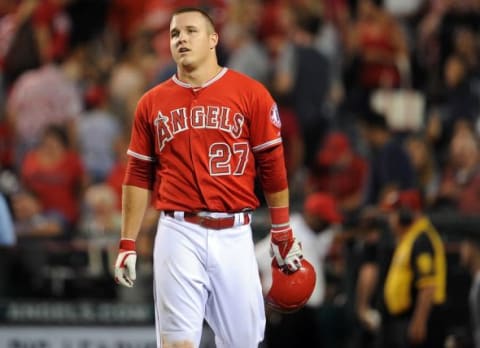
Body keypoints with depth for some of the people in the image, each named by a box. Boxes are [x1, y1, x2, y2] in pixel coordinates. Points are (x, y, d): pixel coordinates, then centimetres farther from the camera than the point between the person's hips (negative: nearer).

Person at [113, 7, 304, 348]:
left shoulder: (251, 94, 2)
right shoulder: (152, 103, 8)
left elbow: (272, 166, 4)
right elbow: (139, 177, 10)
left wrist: (283, 234, 5)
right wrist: (128, 244, 6)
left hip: (234, 234, 0)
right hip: (178, 234, 0)